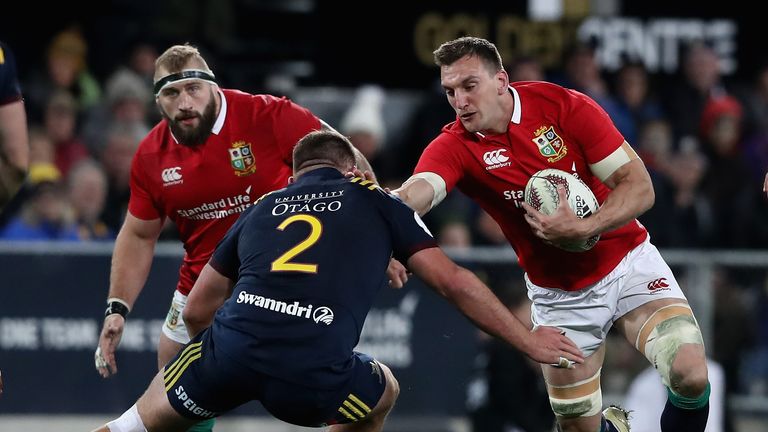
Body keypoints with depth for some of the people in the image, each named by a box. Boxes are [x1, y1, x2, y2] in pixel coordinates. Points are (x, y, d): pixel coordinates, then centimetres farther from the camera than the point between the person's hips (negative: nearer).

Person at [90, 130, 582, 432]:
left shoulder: (262, 208, 27)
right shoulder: (377, 202, 20)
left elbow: (197, 311, 30)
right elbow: (454, 282, 17)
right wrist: (529, 340, 26)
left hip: (230, 353, 2)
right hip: (313, 376, -2)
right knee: (383, 392, 31)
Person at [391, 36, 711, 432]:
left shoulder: (564, 106, -15)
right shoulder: (454, 146, -13)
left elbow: (640, 187, -15)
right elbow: (413, 195, -35)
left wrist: (582, 230, -30)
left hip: (628, 262, -2)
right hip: (558, 292, 2)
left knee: (690, 377, -22)